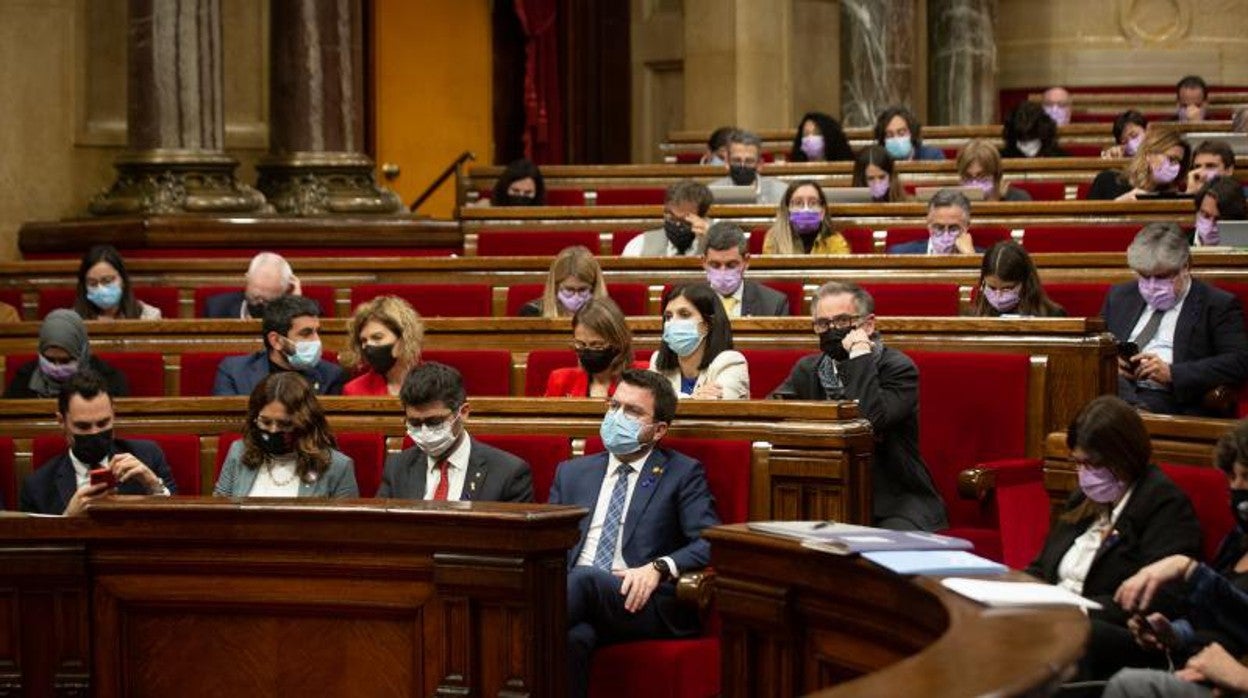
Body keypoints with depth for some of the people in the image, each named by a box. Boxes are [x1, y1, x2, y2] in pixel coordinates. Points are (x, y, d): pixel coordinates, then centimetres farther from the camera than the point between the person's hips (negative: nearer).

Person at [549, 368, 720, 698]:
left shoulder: (682, 474, 13)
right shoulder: (572, 473, 26)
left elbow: (710, 543, 1)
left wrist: (659, 568, -17)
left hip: (639, 601, -2)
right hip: (573, 592, 3)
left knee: (584, 579, -37)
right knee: (572, 637, -37)